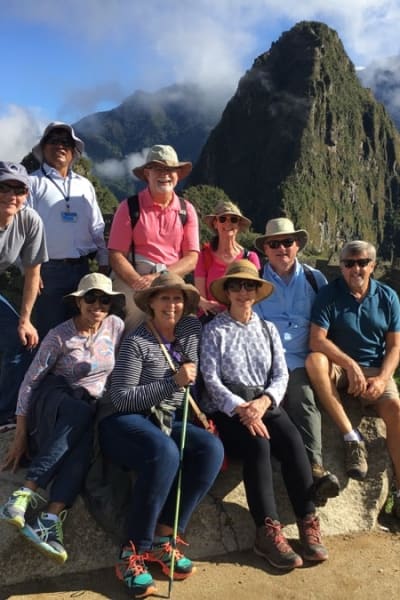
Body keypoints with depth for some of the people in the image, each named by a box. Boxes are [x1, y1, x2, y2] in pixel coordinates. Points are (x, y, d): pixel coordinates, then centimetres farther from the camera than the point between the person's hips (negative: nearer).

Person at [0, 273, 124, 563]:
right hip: (54, 398, -2)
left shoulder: (116, 325, 0)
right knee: (80, 413, -38)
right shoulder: (59, 336, -9)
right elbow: (30, 381, -8)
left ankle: (51, 519, -42)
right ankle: (27, 493, -38)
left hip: (92, 408, 3)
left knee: (84, 439, -34)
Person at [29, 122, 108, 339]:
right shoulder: (33, 182, 0)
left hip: (82, 268, 4)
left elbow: (97, 227, 14)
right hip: (48, 270, -4)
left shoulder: (84, 185, 13)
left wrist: (103, 262, 9)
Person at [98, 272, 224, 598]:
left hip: (168, 422, 6)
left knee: (211, 447, -23)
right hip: (127, 422, -5)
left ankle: (163, 539, -15)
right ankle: (133, 552, -20)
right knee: (165, 453, -36)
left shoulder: (192, 328, 5)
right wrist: (173, 382, -19)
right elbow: (121, 399, -15)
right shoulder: (136, 342, -11)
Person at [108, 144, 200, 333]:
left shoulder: (186, 210, 9)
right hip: (132, 280, -2)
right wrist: (139, 282, -19)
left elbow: (192, 259, 4)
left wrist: (159, 278, -11)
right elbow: (116, 255, -4)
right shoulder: (129, 207, 1)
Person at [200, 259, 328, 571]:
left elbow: (281, 375, 7)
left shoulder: (268, 329, 15)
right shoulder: (214, 330, 3)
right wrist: (241, 408, -20)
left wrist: (264, 401, -13)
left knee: (293, 441, -24)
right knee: (257, 443, -30)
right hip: (228, 408, -3)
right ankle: (268, 531, -25)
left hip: (266, 404, 3)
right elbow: (211, 379, -7)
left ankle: (309, 523, -18)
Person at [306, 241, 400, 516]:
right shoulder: (329, 294, -5)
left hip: (375, 370, 2)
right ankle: (352, 437, -26)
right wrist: (350, 364, -23)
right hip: (339, 368, -1)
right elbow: (317, 339, -14)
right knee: (314, 360, -33)